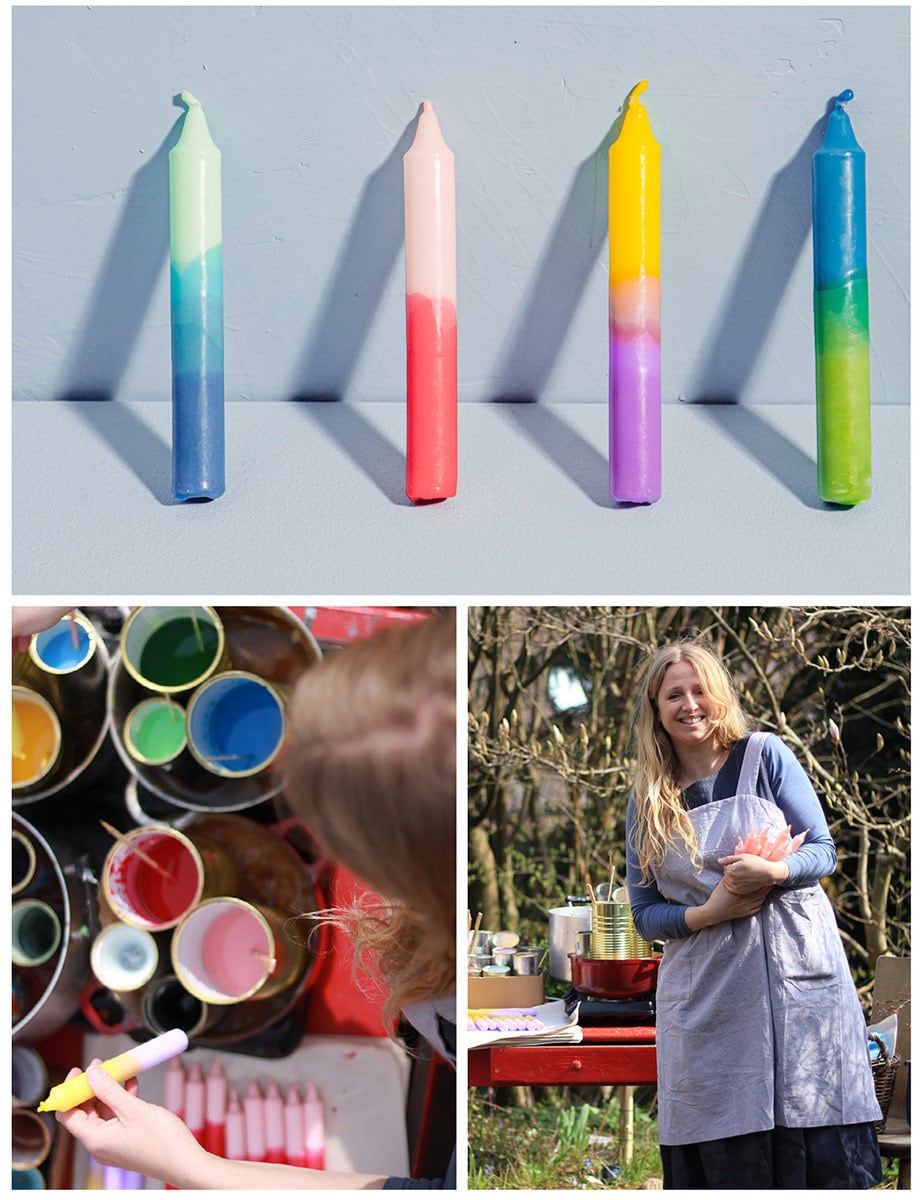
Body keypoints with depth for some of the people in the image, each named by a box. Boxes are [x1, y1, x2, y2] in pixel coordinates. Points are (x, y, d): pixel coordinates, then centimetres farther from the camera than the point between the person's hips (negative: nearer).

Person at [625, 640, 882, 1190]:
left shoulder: (765, 756, 3)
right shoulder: (649, 798, 7)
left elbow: (824, 851, 3)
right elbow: (645, 913, 7)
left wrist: (772, 871, -18)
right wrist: (709, 913, -12)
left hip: (798, 975, -1)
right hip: (706, 995, 1)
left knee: (823, 1144, -5)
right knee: (723, 1157, -1)